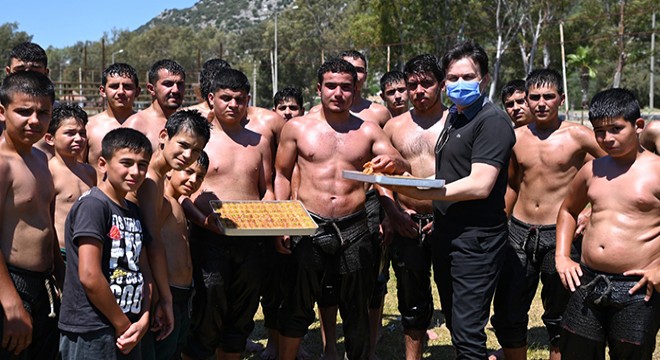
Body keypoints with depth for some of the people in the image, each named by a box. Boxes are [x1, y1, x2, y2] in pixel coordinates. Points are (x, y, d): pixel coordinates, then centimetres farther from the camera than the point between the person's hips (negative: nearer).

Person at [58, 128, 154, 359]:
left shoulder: (134, 211, 12)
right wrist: (123, 324, -11)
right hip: (91, 334, -8)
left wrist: (143, 320, -2)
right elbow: (89, 276, -20)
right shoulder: (92, 205, -13)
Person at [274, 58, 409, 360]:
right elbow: (281, 174, 8)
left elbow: (404, 170, 4)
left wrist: (394, 163, -21)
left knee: (356, 311, 12)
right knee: (296, 307, 8)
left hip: (353, 231, 1)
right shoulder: (297, 127, 3)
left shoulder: (368, 131, 5)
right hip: (308, 228, -1)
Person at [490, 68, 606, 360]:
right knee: (507, 315, 7)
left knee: (558, 319, 10)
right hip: (519, 232, 4)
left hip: (560, 234, -4)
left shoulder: (577, 135, -7)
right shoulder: (516, 137, 6)